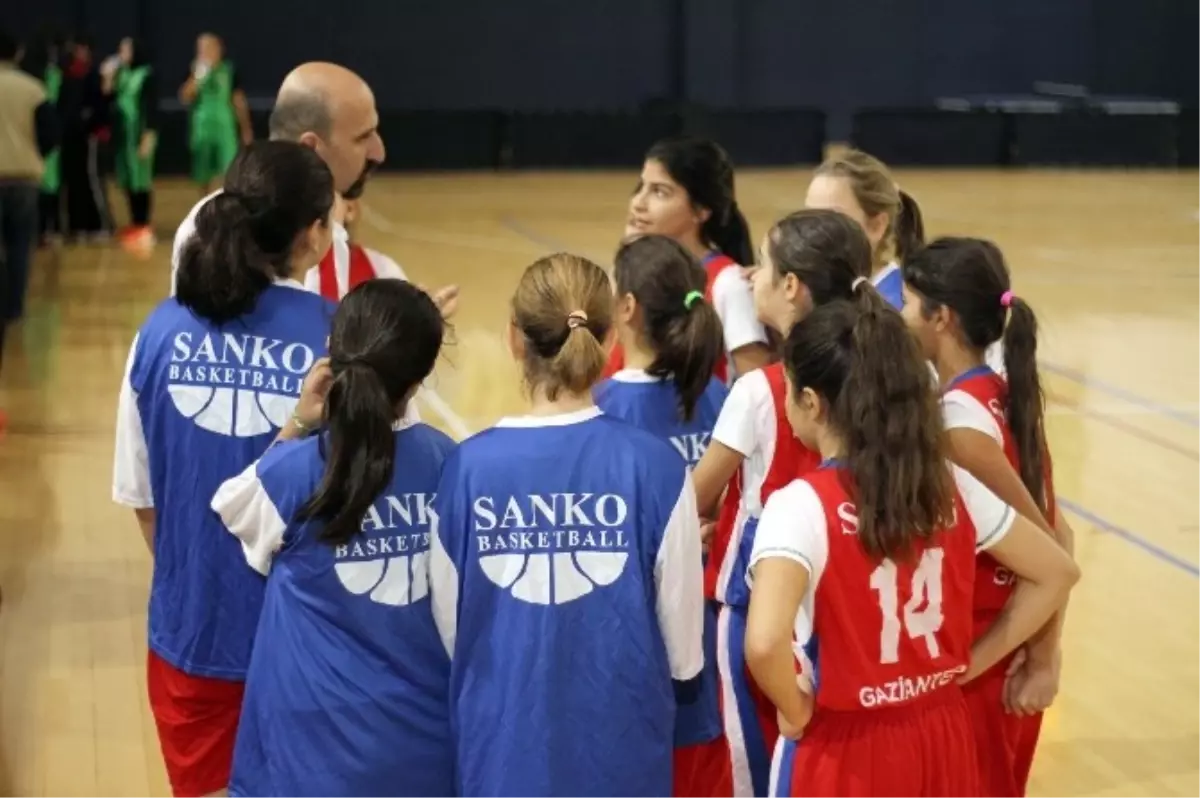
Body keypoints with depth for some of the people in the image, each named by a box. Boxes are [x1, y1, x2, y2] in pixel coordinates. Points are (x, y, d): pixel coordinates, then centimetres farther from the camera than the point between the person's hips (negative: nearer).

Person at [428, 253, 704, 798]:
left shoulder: (468, 466, -10)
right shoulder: (654, 465, -12)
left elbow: (448, 627, 1)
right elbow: (683, 641, -4)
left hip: (503, 744, 1)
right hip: (620, 743, -1)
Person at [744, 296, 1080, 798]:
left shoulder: (801, 505, -20)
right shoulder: (950, 484, -3)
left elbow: (764, 642, -34)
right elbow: (1056, 574, 7)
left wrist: (795, 711, -15)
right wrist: (965, 664, 7)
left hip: (844, 751, -5)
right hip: (941, 737, 5)